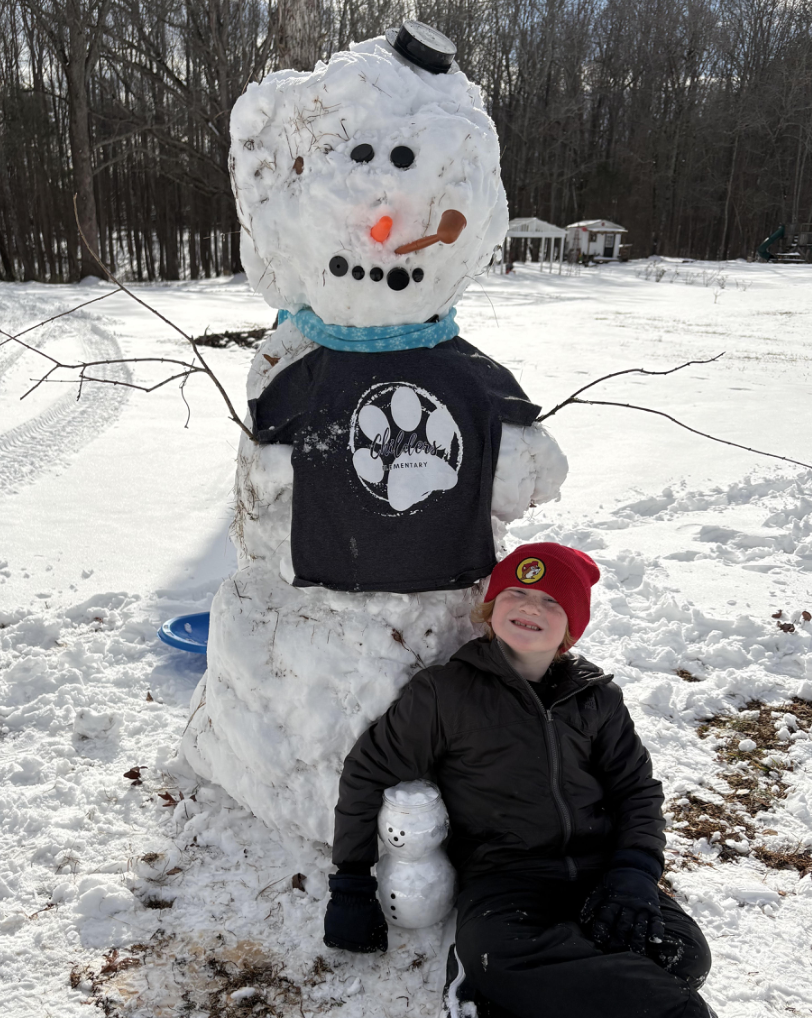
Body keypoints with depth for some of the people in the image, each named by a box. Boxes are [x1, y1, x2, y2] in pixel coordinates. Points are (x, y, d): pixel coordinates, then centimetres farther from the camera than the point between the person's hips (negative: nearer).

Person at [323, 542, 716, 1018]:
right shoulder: (446, 691, 0)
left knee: (683, 953, -24)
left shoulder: (597, 696, 10)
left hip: (602, 867, 4)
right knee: (497, 954, -36)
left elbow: (638, 789, 14)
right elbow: (368, 774, 6)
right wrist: (352, 882, 6)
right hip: (504, 873, -3)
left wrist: (635, 871, -5)